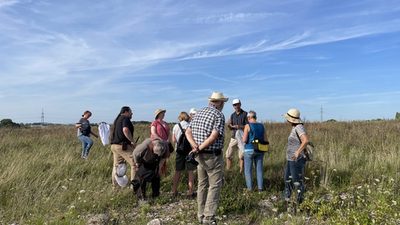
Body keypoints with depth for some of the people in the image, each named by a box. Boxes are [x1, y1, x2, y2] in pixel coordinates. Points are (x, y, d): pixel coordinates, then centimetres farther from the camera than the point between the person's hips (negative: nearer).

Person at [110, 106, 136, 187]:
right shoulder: (125, 118, -8)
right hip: (123, 146, -10)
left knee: (116, 165, 15)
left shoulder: (117, 119, 21)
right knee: (134, 164, -6)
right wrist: (132, 141, -20)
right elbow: (125, 130, -26)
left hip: (114, 145, 10)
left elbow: (113, 131, 25)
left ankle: (115, 184, 20)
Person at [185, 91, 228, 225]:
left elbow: (188, 132, 3)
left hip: (200, 156, 7)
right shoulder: (219, 115, -11)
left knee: (202, 184, 16)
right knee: (214, 186, 2)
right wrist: (200, 148, -15)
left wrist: (195, 146, -10)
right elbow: (214, 136, -22)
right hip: (213, 156, -7)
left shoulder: (199, 113, 11)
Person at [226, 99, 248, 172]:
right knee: (228, 155, 2)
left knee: (241, 156, -3)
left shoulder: (245, 114, -6)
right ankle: (228, 171, 12)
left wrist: (240, 126, -24)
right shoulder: (233, 115, 10)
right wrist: (230, 126, -10)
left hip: (242, 138, -5)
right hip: (234, 137, 5)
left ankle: (241, 172, 6)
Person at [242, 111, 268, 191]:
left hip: (249, 150, -4)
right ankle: (260, 187, 14)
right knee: (259, 169, 12)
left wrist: (244, 137, 8)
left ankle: (249, 188, 6)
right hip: (259, 150, 5)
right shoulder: (261, 126, 6)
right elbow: (265, 140, 5)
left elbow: (244, 140, -14)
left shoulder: (248, 126, -9)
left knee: (248, 170, 6)